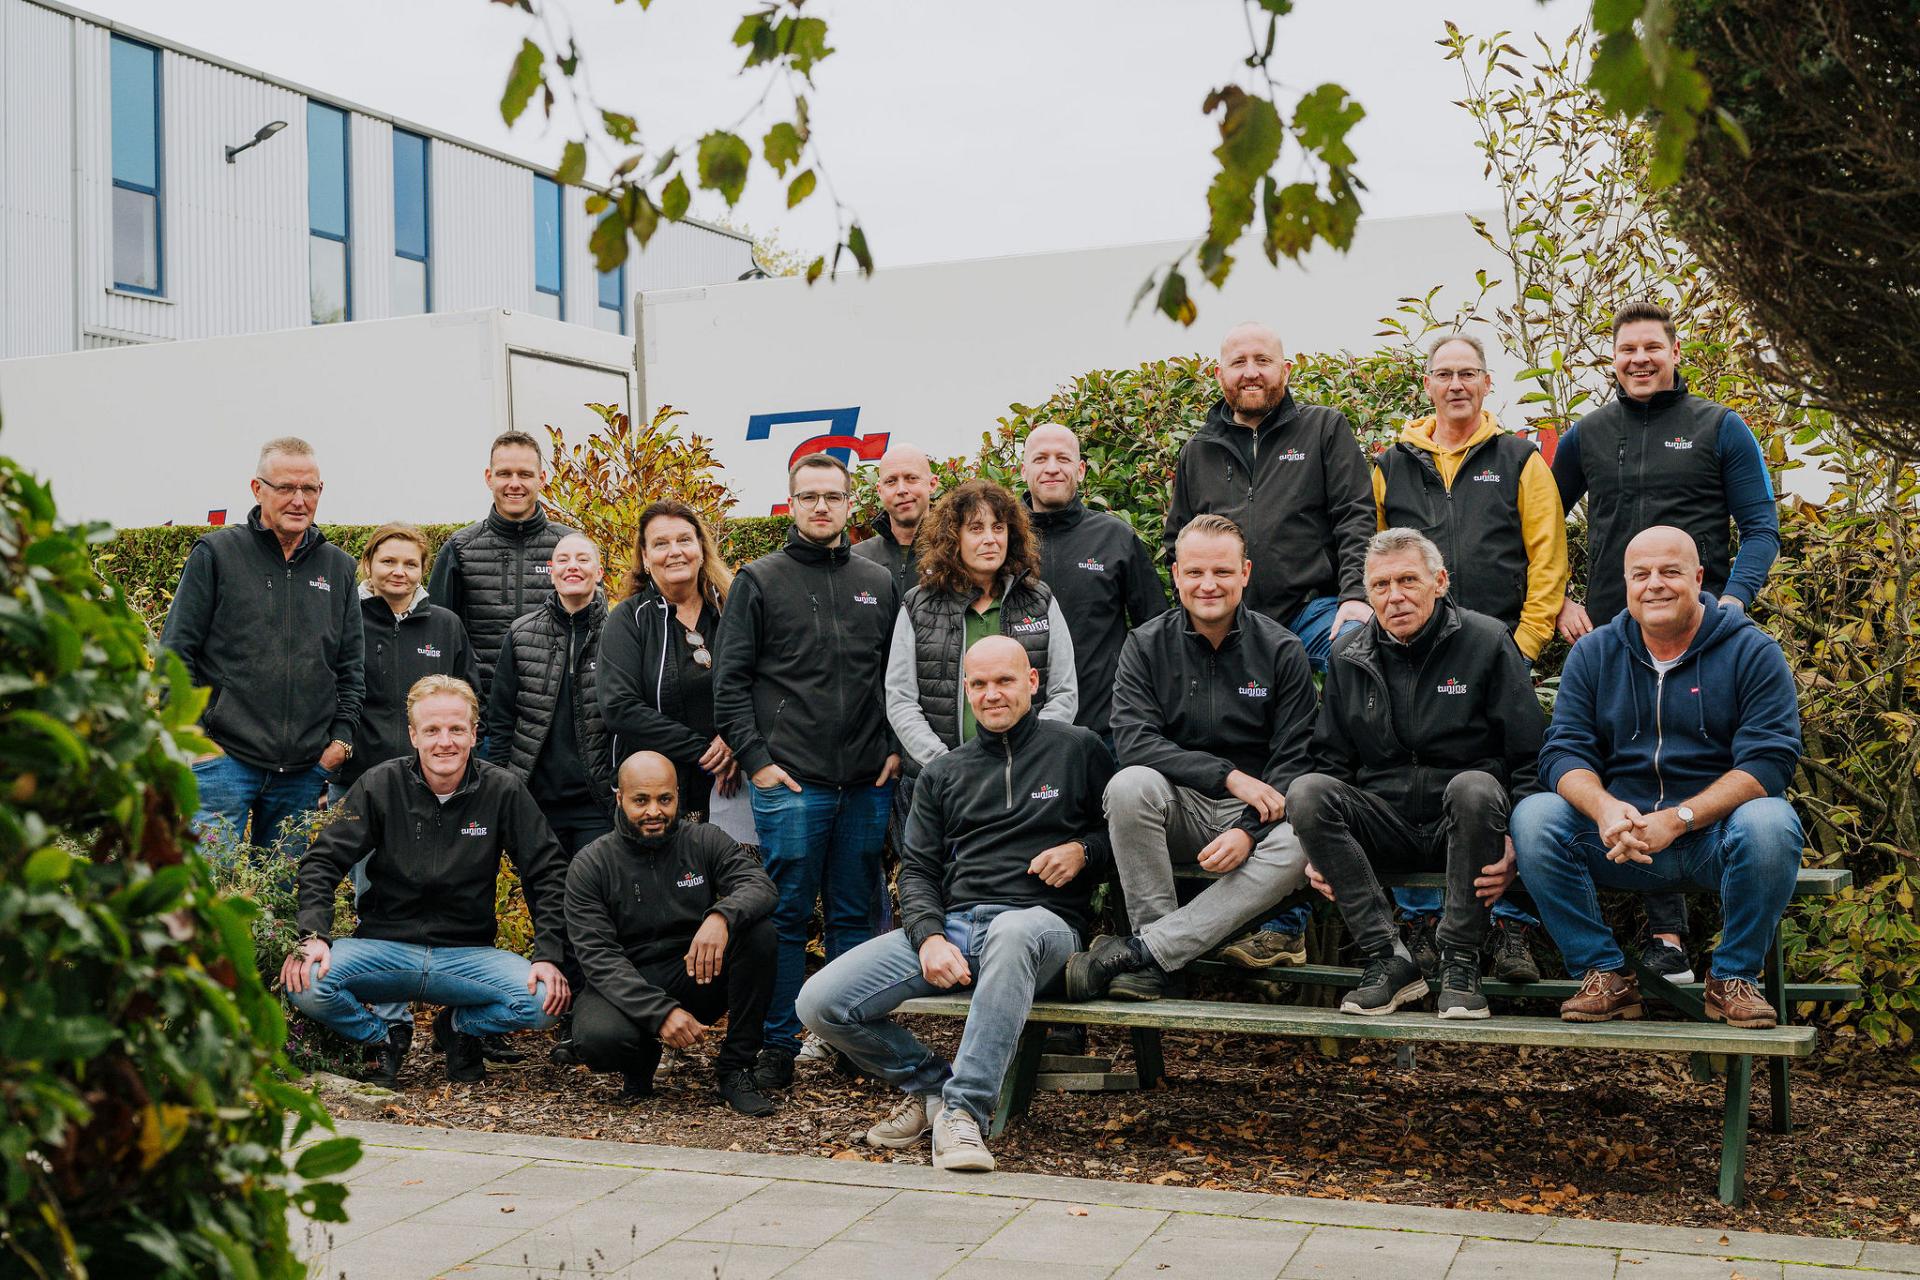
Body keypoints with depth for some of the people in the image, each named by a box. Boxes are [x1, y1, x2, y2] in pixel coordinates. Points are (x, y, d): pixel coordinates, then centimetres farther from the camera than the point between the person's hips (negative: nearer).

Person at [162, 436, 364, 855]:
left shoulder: (338, 567, 13)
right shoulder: (216, 553, 1)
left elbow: (352, 666, 16)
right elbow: (176, 651, -1)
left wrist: (342, 737, 6)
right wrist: (192, 733, -8)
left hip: (305, 768, 4)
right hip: (223, 757, -4)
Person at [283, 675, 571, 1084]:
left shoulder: (503, 791, -3)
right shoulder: (379, 785, -3)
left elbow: (548, 873, -1)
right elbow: (322, 861, -2)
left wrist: (549, 955, -12)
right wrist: (314, 935, -18)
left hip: (468, 954, 0)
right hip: (385, 947, 0)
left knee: (545, 999, -26)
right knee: (307, 983, -29)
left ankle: (459, 1026, 8)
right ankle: (386, 1036, 5)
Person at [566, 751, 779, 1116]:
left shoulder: (705, 841, 0)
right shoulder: (590, 866, -5)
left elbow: (760, 885, -17)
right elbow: (599, 958, -14)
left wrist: (722, 916, -41)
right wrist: (660, 1012, -28)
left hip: (697, 977, 2)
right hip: (626, 988, -2)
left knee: (758, 931, -25)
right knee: (596, 1038, -35)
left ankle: (734, 1070, -12)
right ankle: (641, 1059, 5)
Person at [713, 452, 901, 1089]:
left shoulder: (878, 582, 13)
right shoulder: (760, 580, 3)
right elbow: (730, 680, 0)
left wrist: (897, 748, 5)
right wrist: (755, 758, -7)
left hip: (867, 782, 3)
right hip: (789, 780, -3)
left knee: (855, 914, 9)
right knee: (787, 915, 1)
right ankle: (778, 1045, 10)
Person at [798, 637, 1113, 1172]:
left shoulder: (1077, 749, 12)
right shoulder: (943, 773, 20)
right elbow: (917, 868, 13)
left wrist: (1083, 850, -5)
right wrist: (930, 937, -6)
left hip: (1042, 922, -4)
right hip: (951, 923, 4)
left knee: (1013, 932, -45)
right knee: (820, 1002, -15)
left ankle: (964, 1108, -37)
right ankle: (931, 1083, 8)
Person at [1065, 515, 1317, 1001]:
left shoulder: (1281, 650, 0)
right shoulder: (1146, 645, 0)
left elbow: (1294, 760, -4)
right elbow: (1133, 741, -13)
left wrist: (1248, 831, -21)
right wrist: (1228, 775, -24)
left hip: (1254, 813, 0)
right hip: (1179, 806, 0)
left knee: (1297, 846, -33)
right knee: (1130, 785, -32)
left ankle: (1142, 951, -32)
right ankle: (1160, 966, -26)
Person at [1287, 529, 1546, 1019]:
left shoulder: (1487, 642, -1)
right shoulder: (1348, 657, 9)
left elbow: (1530, 758, -3)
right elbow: (1331, 761, 15)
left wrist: (1517, 842, -17)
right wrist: (1319, 847, 0)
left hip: (1461, 827, -3)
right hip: (1384, 823, 3)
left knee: (1474, 787, -36)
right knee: (1307, 791, -24)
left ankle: (1460, 964, -23)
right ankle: (1387, 959, -23)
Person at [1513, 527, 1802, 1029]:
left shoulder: (1752, 651, -1)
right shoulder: (1594, 653, 7)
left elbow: (1769, 760, -10)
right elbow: (1564, 751, 0)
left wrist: (1677, 820, -24)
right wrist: (1605, 808, -24)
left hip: (1715, 835, -2)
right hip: (1620, 840, 2)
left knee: (1769, 823, -34)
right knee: (1532, 817, -23)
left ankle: (1734, 978, -10)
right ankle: (1604, 972, -10)